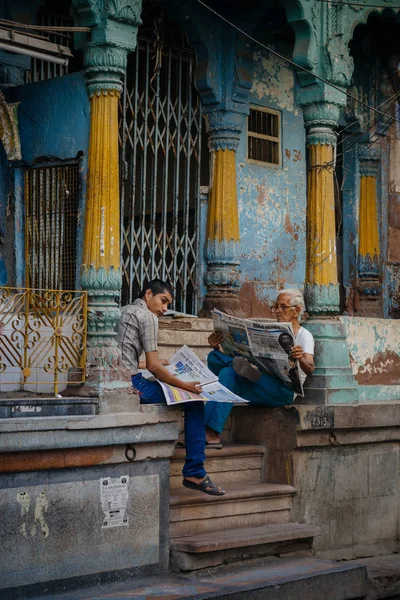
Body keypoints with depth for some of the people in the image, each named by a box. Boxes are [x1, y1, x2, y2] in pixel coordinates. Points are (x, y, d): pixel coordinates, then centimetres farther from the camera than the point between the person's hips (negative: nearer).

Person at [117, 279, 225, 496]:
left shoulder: (125, 311, 20)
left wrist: (157, 363, 33)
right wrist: (184, 385, -6)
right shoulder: (148, 317, -8)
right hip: (132, 384, -10)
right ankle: (194, 473, -5)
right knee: (195, 403, -5)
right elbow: (153, 366, -15)